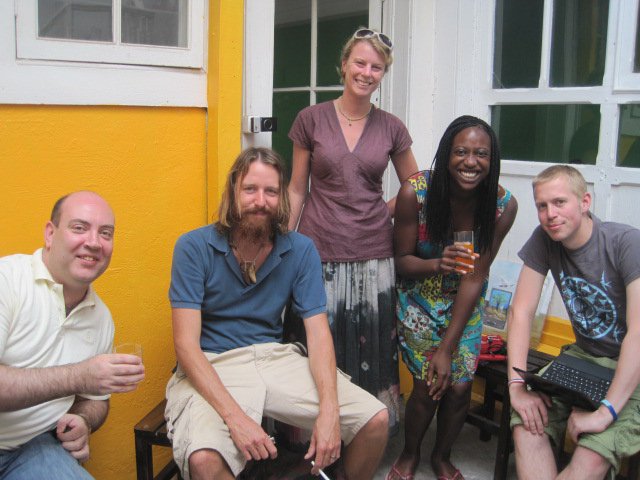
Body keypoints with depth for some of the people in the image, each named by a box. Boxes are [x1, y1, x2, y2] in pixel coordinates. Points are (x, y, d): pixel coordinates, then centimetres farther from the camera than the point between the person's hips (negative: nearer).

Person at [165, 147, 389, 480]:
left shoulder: (301, 250, 0)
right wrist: (235, 416, -28)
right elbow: (186, 343, -15)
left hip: (276, 358, 4)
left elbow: (318, 333, -4)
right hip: (212, 367, -3)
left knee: (376, 420, -10)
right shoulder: (194, 247, -9)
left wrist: (329, 409, -21)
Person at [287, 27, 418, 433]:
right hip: (320, 252, -1)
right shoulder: (311, 119, 1)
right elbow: (297, 190, 5)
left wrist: (384, 213, 4)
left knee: (372, 351, 8)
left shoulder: (391, 128, 5)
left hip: (373, 255, 2)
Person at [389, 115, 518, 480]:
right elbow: (402, 261, -13)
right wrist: (437, 265, -38)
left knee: (460, 387, -2)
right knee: (429, 385, -6)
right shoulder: (415, 192, -25)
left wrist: (447, 348, -18)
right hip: (420, 297, -2)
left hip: (466, 301, 2)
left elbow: (475, 277, -17)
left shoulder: (503, 204, -20)